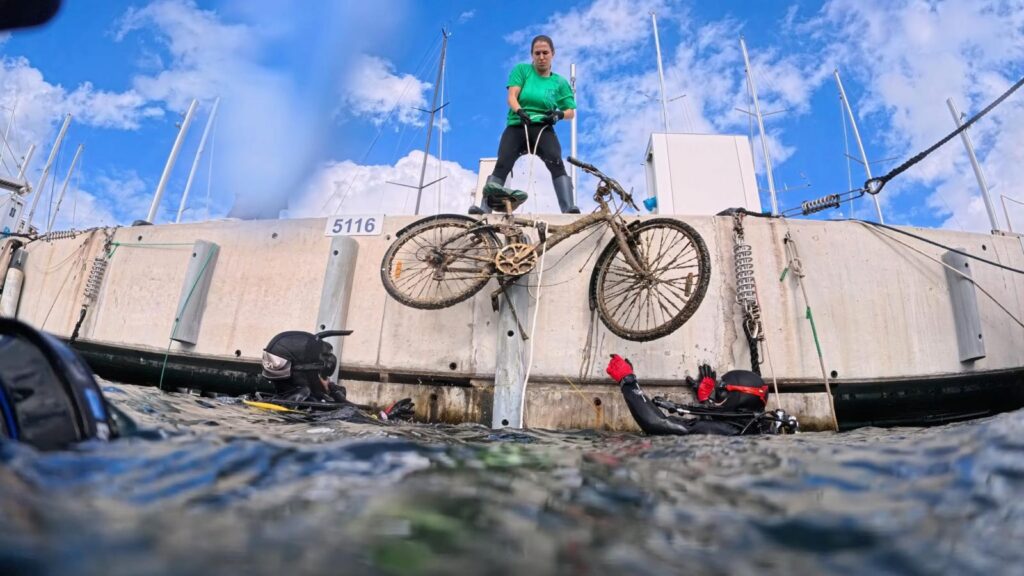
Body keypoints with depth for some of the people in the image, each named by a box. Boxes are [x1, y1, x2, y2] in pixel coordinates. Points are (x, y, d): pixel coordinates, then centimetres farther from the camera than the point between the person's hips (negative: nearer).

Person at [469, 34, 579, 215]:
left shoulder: (560, 82, 15)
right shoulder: (522, 70, 12)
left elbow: (571, 111, 14)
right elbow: (511, 96, -2)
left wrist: (559, 114, -10)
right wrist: (520, 111, -23)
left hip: (542, 129, 1)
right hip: (516, 126, 0)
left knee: (556, 163, -27)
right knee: (502, 165, -22)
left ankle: (569, 209, -35)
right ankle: (484, 208, -28)